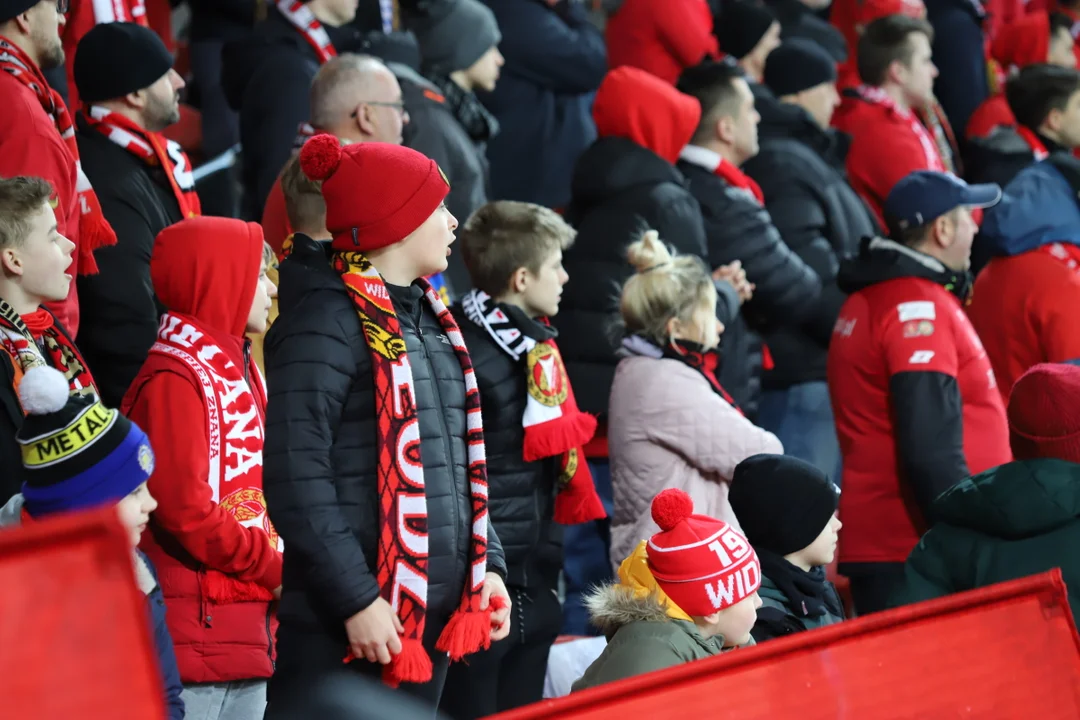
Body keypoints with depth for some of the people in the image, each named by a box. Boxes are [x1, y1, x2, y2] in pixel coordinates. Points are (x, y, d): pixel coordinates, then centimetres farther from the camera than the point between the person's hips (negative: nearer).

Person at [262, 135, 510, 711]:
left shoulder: (427, 317, 16)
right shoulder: (329, 321, -13)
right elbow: (297, 475, -19)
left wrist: (488, 565, 13)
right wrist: (357, 599, -20)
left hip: (431, 617, 9)